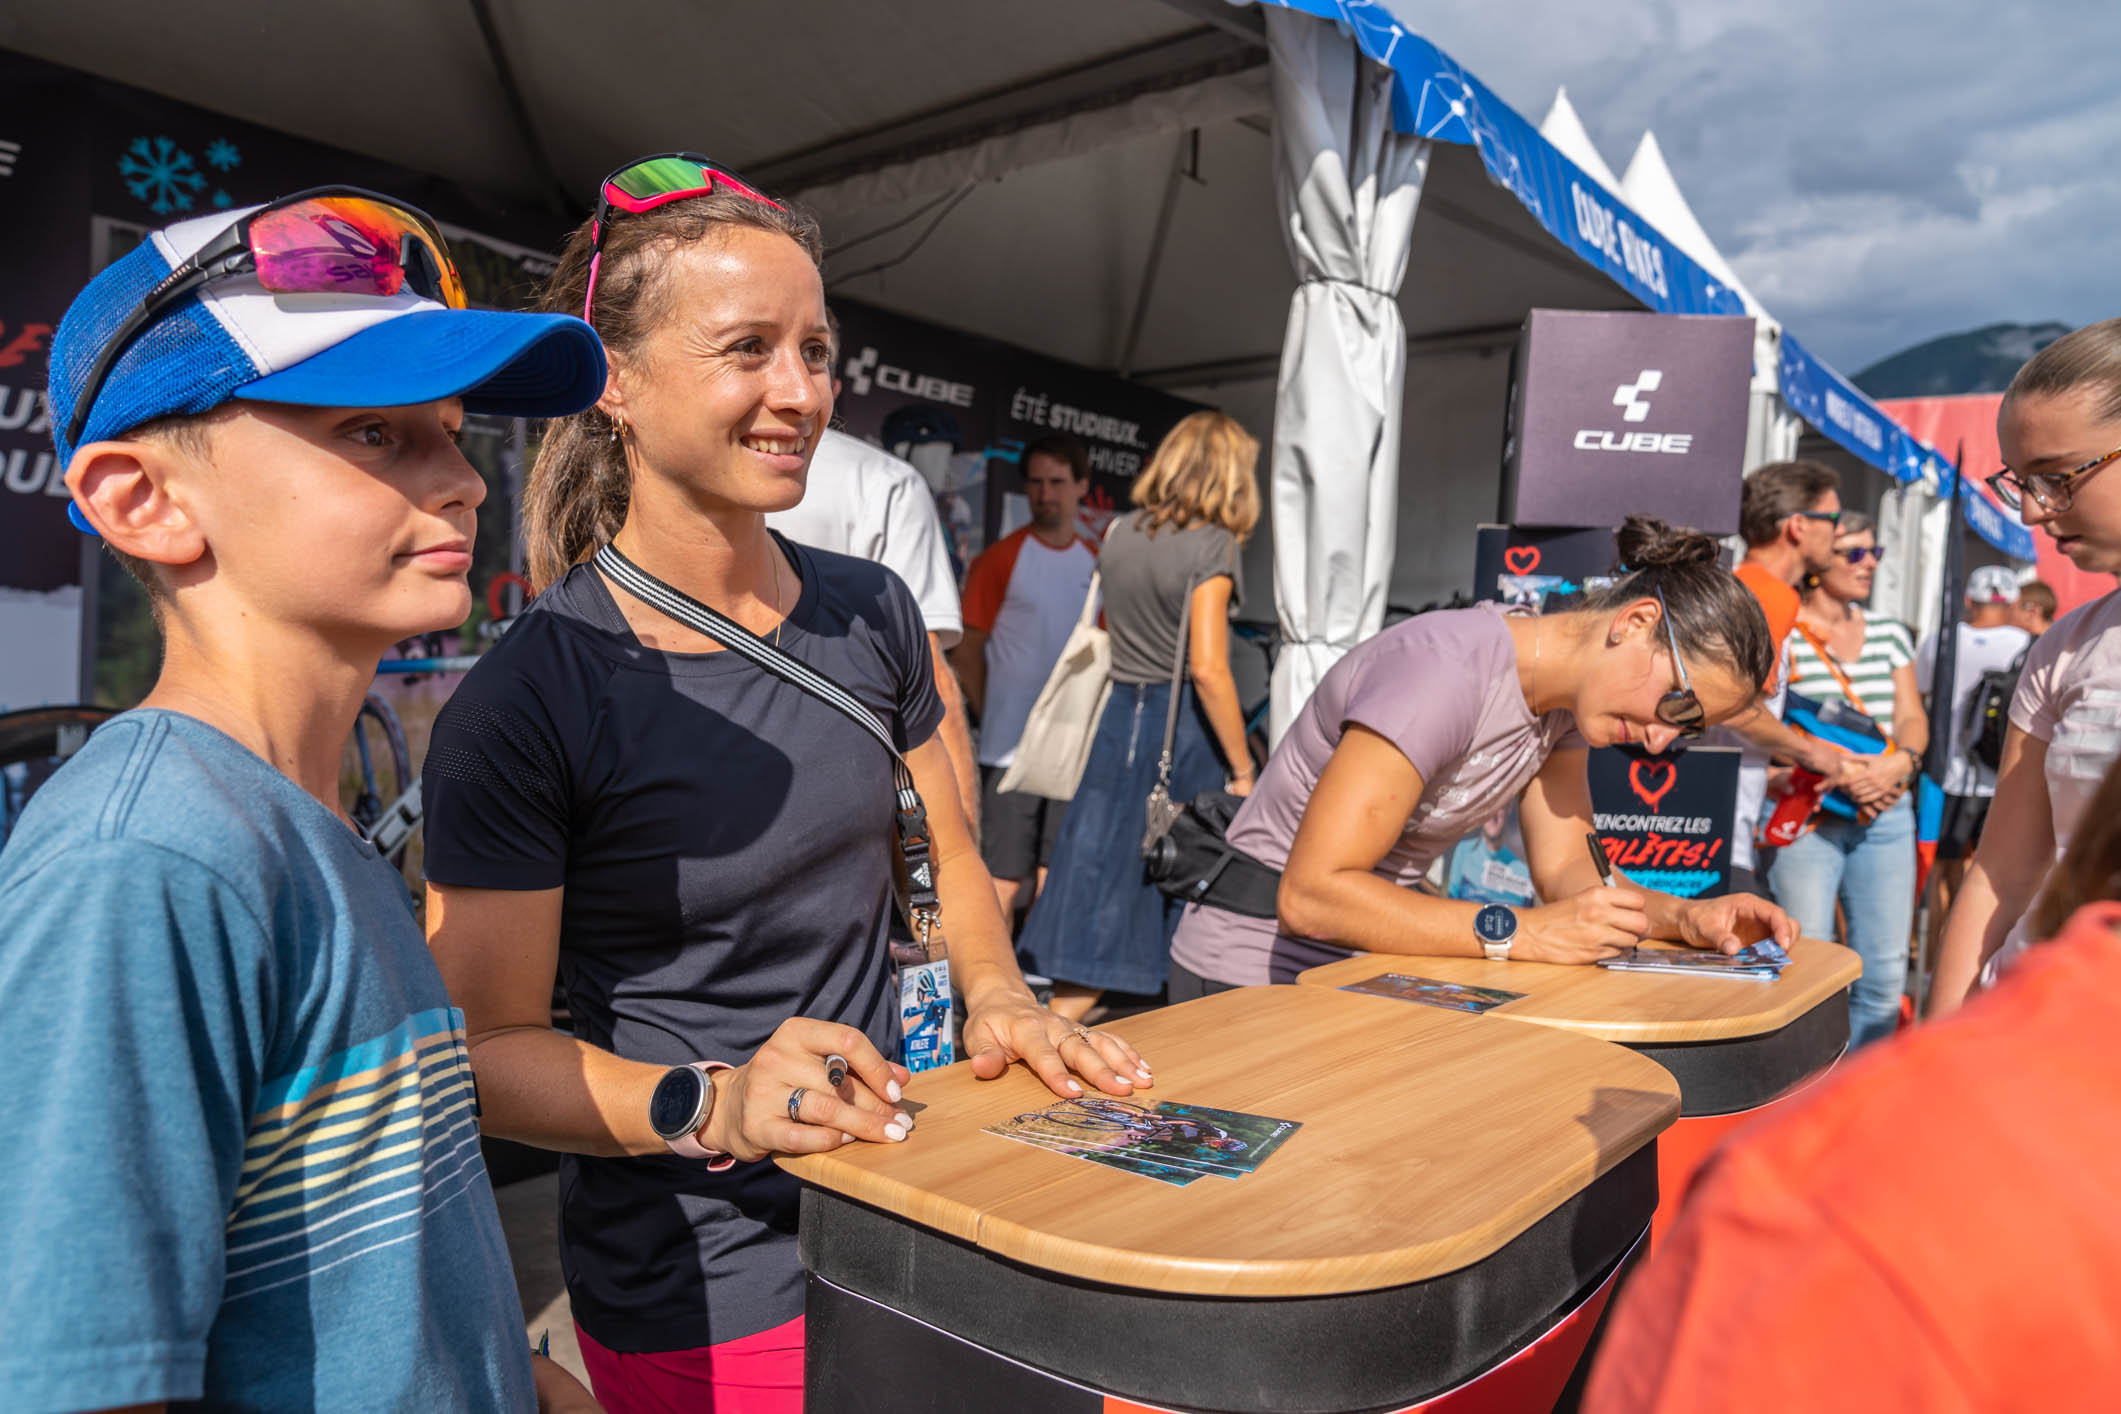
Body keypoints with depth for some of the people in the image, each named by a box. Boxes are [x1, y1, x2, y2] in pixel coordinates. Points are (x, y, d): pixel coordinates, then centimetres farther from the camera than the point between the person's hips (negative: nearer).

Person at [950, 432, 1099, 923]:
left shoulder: (1097, 561, 9)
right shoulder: (1000, 559, -6)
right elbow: (967, 650, -3)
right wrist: (993, 717, -1)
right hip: (1013, 749, -5)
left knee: (1054, 874, 13)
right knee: (1005, 877, -1)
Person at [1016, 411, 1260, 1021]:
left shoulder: (1120, 534, 7)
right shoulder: (1212, 545, -12)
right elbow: (1207, 667, -18)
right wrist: (1242, 768, -12)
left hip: (1123, 715, 5)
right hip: (1185, 728, -5)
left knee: (1105, 885, 9)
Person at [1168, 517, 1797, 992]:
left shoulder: (1564, 699, 3)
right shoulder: (1445, 673, -26)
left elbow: (1568, 871, 4)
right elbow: (1310, 895, -30)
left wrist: (1687, 916, -13)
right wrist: (1520, 932, -31)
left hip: (1362, 965, 8)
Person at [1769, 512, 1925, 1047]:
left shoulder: (1890, 634, 16)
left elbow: (1912, 717, 14)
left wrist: (1901, 760, -8)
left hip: (1885, 816, 6)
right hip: (1805, 815, -5)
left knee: (1885, 971, 4)